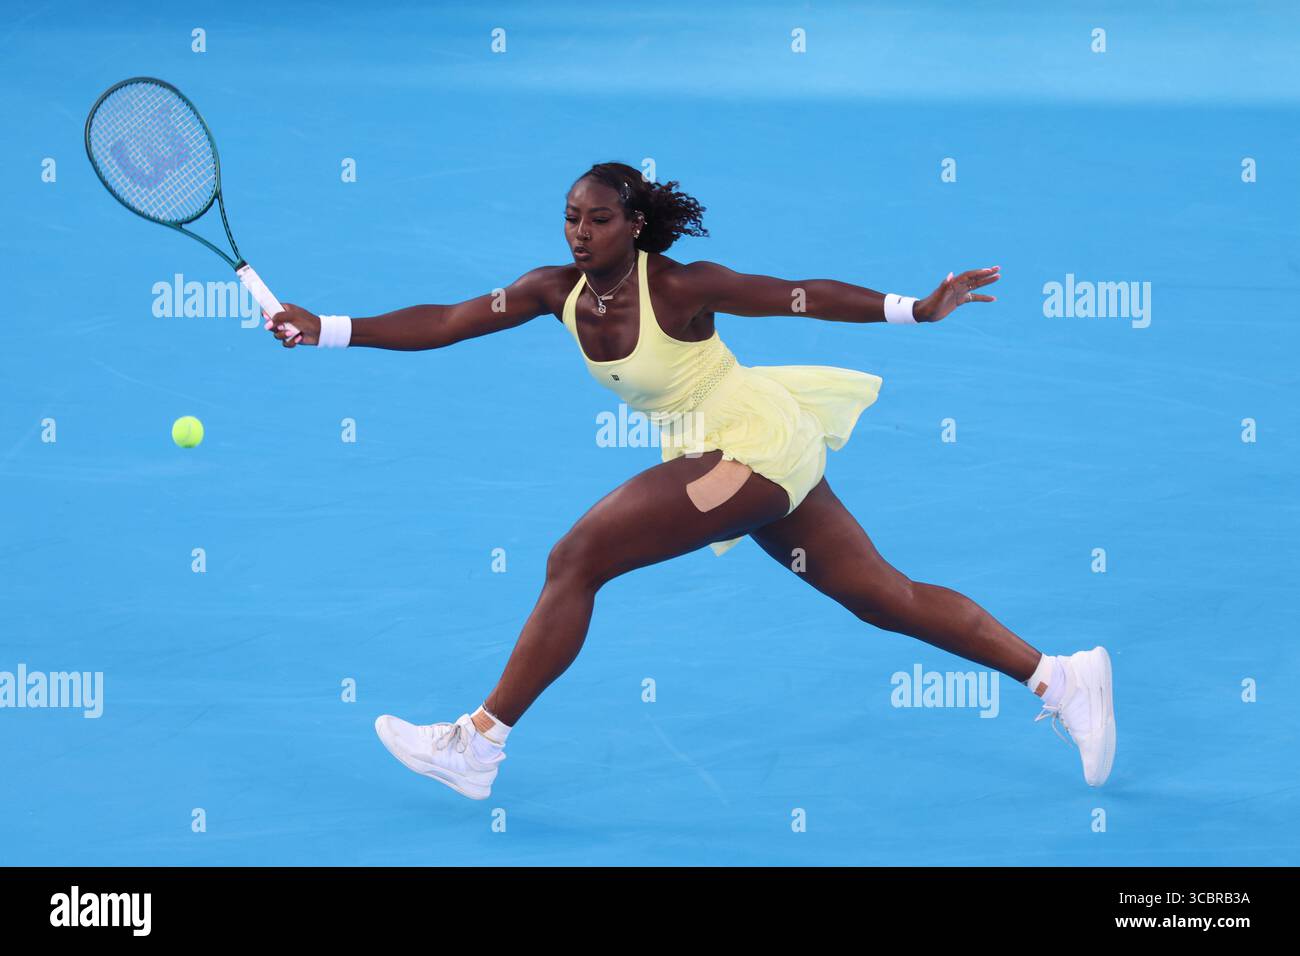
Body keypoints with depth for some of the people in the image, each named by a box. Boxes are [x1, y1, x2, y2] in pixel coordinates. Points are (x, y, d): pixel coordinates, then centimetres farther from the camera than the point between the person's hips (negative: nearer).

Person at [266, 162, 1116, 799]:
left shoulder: (678, 285, -18)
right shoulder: (558, 290, 1)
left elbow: (805, 296, -17)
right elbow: (442, 323, -1)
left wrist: (918, 309, -24)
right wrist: (327, 330, -9)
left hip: (754, 442, -8)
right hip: (730, 452, 8)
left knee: (576, 560, -12)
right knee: (881, 595, 7)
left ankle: (480, 743, -3)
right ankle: (1062, 678, 10)